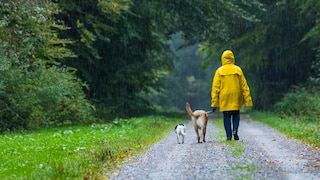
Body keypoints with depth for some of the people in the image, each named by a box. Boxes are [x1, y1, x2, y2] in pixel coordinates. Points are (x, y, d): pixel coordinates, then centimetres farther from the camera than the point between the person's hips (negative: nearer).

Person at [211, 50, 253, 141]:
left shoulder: (219, 71, -3)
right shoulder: (238, 70, -1)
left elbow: (215, 87, -4)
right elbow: (244, 86, 1)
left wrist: (214, 103, -2)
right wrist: (248, 99, 5)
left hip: (224, 99, 0)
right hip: (236, 99, 1)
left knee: (226, 117, 8)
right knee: (236, 115, 14)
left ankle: (229, 135, 4)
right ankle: (235, 130, -8)